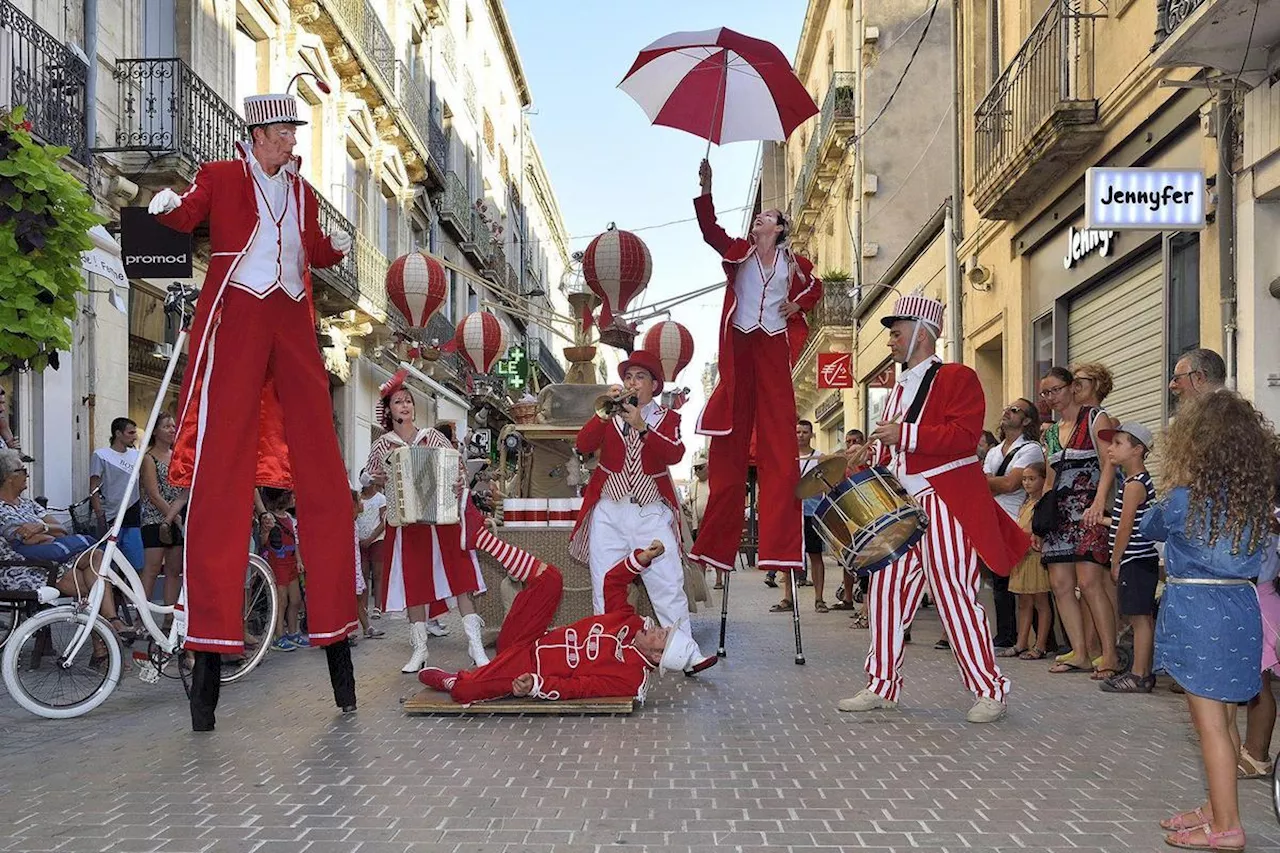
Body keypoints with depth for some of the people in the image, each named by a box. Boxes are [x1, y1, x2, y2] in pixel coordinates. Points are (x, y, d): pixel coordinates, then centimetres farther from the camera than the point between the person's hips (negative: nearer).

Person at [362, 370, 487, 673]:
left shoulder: (434, 437, 6)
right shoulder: (382, 447, 6)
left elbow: (459, 467, 7)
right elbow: (371, 480, 9)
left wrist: (459, 484, -12)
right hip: (408, 523, 0)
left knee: (459, 577, -5)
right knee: (414, 583, 3)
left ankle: (475, 645, -4)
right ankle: (419, 650, 13)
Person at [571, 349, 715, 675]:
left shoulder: (667, 418, 7)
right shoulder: (610, 415, 10)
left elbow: (674, 454, -13)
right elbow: (583, 445, -7)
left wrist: (642, 427, -25)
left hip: (652, 514, -1)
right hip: (609, 513, 1)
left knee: (669, 585, -7)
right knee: (605, 589, 0)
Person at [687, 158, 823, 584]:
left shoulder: (793, 262, 11)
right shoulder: (737, 252, 11)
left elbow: (815, 288, 24)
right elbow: (709, 229, -1)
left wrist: (797, 305, 5)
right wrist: (705, 190, -10)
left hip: (774, 349, -1)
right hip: (738, 346, 1)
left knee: (777, 443, -7)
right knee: (730, 442, 1)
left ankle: (780, 544, -9)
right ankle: (717, 544, 4)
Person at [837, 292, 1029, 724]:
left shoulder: (957, 377, -5)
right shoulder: (900, 387, 20)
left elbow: (964, 436, -19)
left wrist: (904, 435, -22)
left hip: (945, 505, -8)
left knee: (954, 596, -7)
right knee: (887, 591, 6)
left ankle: (989, 690, 4)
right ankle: (882, 686, 15)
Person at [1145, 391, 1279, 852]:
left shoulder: (1182, 500, -15)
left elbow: (1149, 528, 5)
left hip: (1196, 610, -7)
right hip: (1239, 607, 7)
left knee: (1210, 723, 0)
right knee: (1219, 718, 18)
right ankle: (1217, 807, 29)